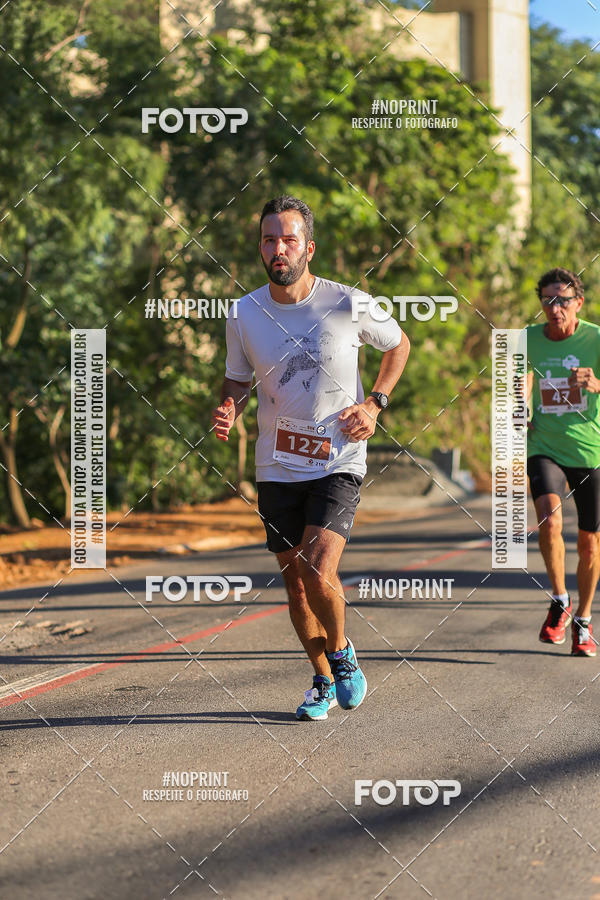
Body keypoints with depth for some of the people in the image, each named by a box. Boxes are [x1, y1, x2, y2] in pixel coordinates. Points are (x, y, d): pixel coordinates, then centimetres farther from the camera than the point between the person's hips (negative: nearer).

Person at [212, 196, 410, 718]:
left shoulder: (349, 305, -10)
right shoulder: (244, 315, -3)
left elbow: (398, 344, 9)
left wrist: (374, 403, -2)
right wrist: (229, 411, -10)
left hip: (338, 463, -3)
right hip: (277, 468, 3)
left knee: (320, 576, -19)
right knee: (296, 586, 9)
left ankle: (342, 653, 12)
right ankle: (324, 681, 30)